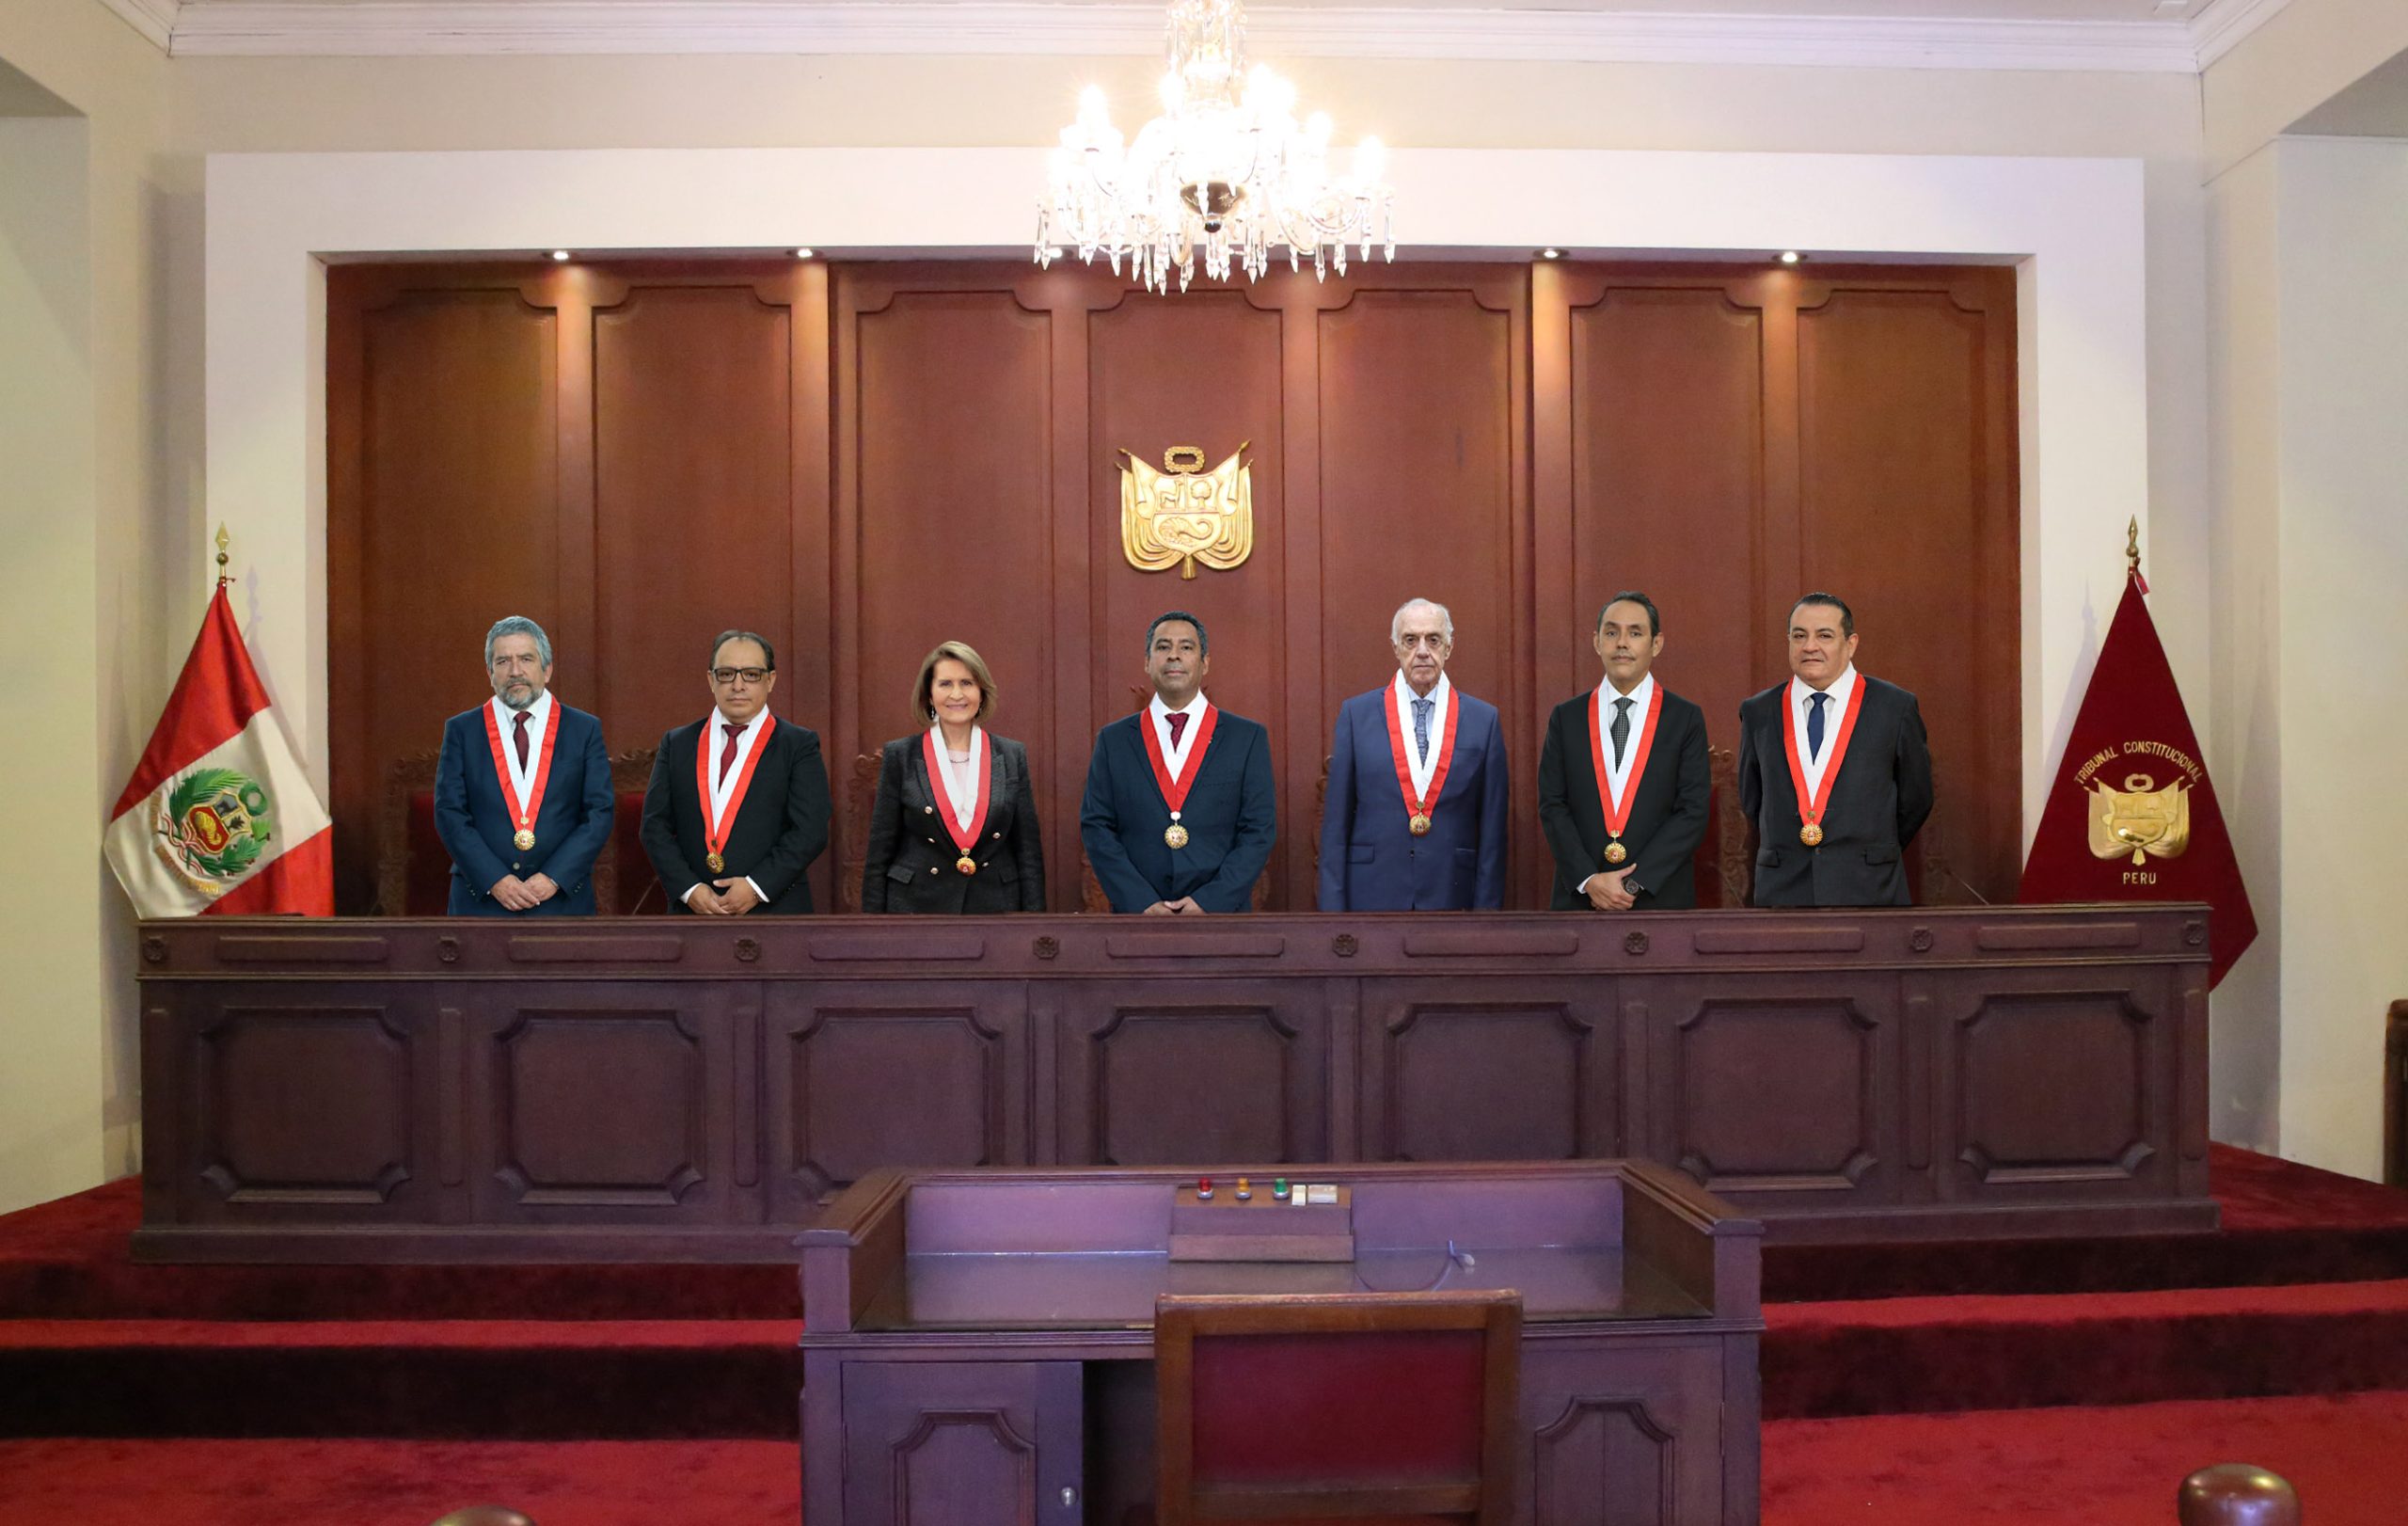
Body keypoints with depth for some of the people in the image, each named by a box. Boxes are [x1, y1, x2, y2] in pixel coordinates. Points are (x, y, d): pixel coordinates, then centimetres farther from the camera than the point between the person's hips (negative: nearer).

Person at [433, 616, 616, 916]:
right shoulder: (461, 730, 6)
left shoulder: (584, 729, 5)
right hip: (481, 900, 0)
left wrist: (554, 878, -10)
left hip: (562, 898, 0)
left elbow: (600, 813, 0)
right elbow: (449, 813, 0)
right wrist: (494, 880, -11)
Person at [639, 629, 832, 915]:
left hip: (773, 912, -2)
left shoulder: (799, 745, 2)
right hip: (693, 910, 3)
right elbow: (655, 826, 6)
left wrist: (757, 886, -15)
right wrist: (688, 888, -8)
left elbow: (810, 830, -6)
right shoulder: (677, 744, 11)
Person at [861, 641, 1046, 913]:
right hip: (917, 901, -1)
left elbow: (1029, 851, 5)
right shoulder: (900, 756, 1)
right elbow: (879, 852, 2)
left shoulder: (1012, 756, 5)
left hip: (995, 901, 1)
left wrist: (1034, 914, 0)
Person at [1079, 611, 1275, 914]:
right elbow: (1096, 829, 0)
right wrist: (1142, 904, -11)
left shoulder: (1247, 738, 1)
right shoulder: (1113, 740, 5)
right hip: (1136, 913, 1)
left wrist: (1209, 902, -13)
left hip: (1220, 912, 0)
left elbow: (1258, 831, -2)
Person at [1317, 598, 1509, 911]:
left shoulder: (1483, 720, 3)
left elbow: (1492, 828, 3)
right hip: (1372, 895, 0)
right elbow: (1336, 821, 2)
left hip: (1451, 896, 1)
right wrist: (1333, 906, -3)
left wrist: (1487, 907, -1)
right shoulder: (1357, 714, 2)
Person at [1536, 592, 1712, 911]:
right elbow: (1552, 805, 1)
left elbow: (1694, 811, -5)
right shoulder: (1566, 717, 5)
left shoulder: (1686, 719, 0)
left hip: (1660, 897, -1)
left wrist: (1635, 883, -12)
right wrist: (1589, 880, -11)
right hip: (1579, 897, 1)